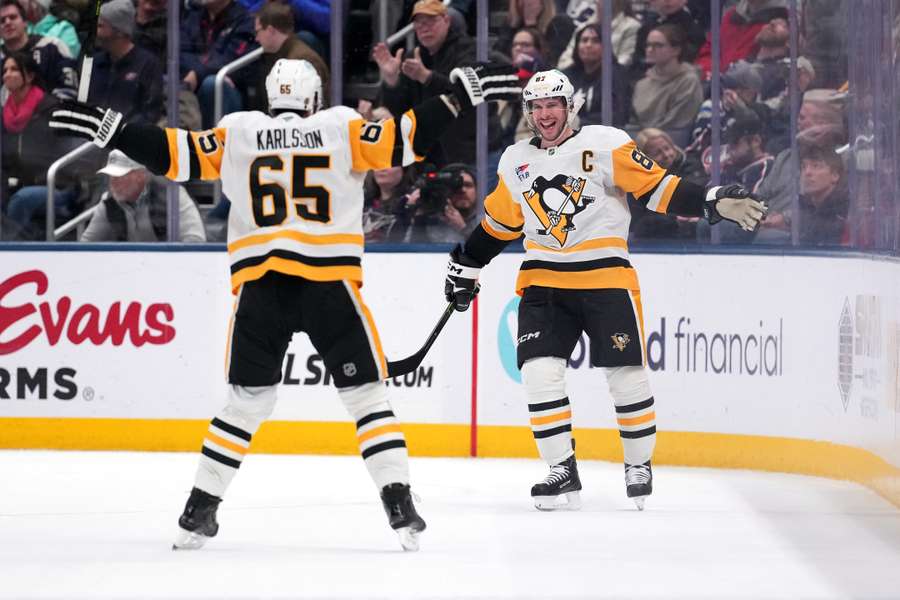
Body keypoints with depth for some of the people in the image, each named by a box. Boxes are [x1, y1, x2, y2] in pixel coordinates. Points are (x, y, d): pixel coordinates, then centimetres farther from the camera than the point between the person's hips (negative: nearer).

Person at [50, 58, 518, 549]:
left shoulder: (237, 134, 11)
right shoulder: (341, 128, 7)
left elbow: (177, 155, 8)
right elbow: (403, 140, 1)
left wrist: (111, 130, 15)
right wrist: (461, 95, 8)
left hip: (258, 284, 2)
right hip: (328, 282, -2)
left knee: (248, 400, 13)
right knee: (365, 393, 5)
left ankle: (200, 509, 11)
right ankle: (399, 504, -5)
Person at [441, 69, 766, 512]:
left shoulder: (605, 144, -4)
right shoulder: (516, 162, 10)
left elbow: (656, 186, -7)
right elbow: (499, 223, 22)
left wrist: (713, 204, -18)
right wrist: (465, 268, 25)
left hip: (605, 275, -3)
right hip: (543, 280, 3)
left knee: (626, 374, -1)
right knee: (539, 371, -12)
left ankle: (639, 466, 19)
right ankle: (562, 473, -5)